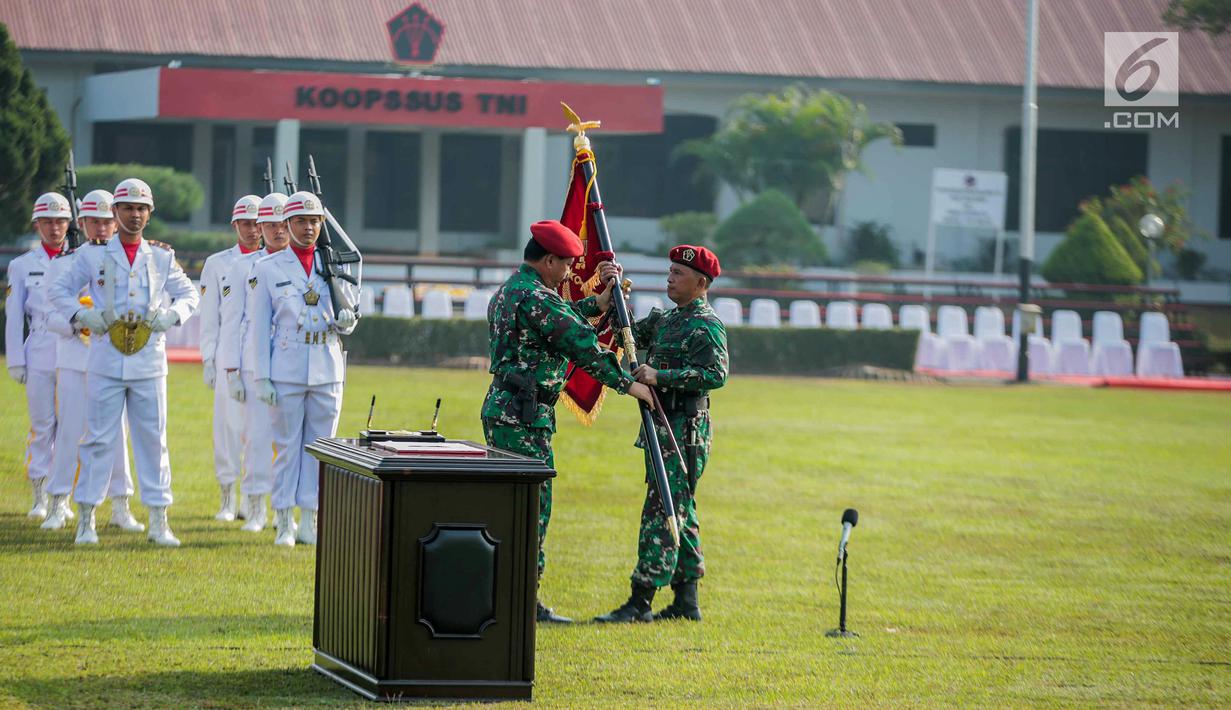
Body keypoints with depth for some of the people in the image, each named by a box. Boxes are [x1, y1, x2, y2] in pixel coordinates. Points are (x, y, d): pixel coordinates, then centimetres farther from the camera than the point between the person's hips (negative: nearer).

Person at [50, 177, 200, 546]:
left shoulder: (162, 257, 8)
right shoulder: (93, 255, 3)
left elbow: (189, 293, 15)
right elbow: (60, 290, 8)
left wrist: (172, 315, -5)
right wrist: (82, 315, -9)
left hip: (149, 364, 2)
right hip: (105, 361, -2)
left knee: (153, 440, 3)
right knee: (97, 438, 0)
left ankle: (159, 520, 9)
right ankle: (86, 518, 7)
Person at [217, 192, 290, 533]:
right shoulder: (244, 267, 8)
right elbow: (231, 321, 6)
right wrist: (231, 371, 0)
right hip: (254, 361, -1)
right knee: (257, 433, -4)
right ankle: (256, 508, 4)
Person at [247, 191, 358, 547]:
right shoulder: (268, 269, 1)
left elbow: (348, 322, 16)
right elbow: (260, 326, 0)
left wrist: (346, 319, -9)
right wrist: (262, 377, -6)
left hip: (328, 368, 3)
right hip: (286, 369, -3)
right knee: (287, 446, 1)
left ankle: (310, 521, 10)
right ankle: (284, 524, 7)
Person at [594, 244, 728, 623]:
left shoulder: (706, 326, -12)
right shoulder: (665, 319, 17)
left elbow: (716, 374, -22)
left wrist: (661, 376, -26)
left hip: (685, 431, -10)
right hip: (663, 425, 10)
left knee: (662, 511, -11)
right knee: (680, 512, 12)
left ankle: (641, 602, -13)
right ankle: (686, 601, 17)